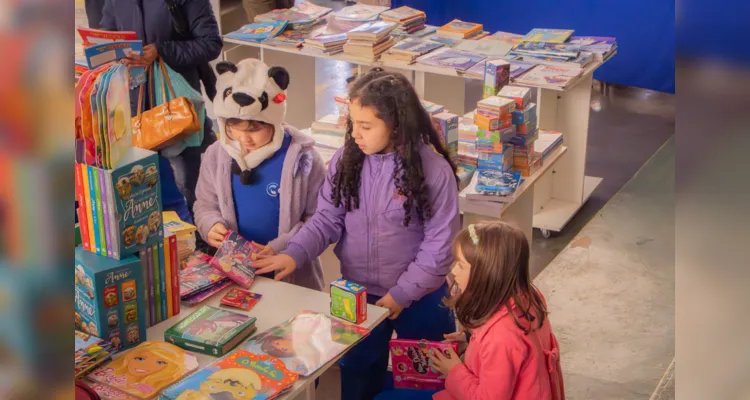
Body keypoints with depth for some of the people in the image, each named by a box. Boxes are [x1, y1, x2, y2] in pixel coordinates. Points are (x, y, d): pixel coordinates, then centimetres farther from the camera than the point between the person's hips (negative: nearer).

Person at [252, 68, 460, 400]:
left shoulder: (434, 170, -18)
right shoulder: (347, 159, -7)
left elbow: (439, 244, -15)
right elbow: (327, 218, -3)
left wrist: (402, 294, -15)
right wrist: (295, 254, -19)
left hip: (418, 297, -3)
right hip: (358, 293, 3)